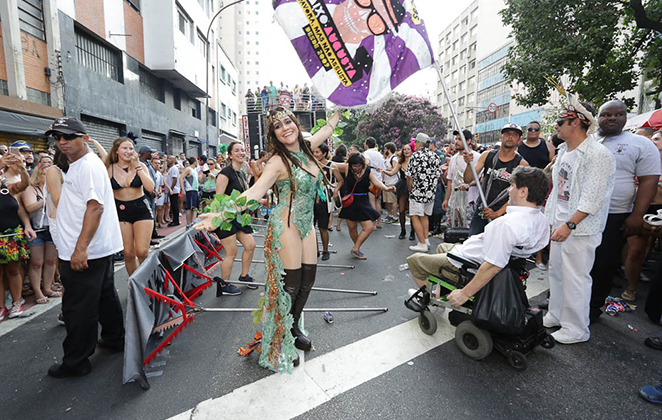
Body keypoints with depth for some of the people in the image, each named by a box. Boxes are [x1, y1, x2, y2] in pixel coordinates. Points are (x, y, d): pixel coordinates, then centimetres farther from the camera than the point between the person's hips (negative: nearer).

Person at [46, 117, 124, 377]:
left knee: (78, 307, 0)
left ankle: (75, 362, 14)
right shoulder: (77, 166, 18)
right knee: (105, 296, 19)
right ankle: (115, 339, 34)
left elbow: (95, 206, -25)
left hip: (86, 251, -10)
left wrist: (80, 248, -29)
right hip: (99, 249, 10)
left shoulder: (89, 165, -15)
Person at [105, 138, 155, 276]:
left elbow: (150, 188, -14)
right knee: (128, 253, 3)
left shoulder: (140, 165, -1)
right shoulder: (110, 168, 0)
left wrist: (137, 167, -14)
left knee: (142, 252, -9)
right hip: (121, 211, 1)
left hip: (141, 209, -1)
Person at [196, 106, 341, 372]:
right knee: (290, 284, -2)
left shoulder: (306, 147, 4)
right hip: (287, 224, -7)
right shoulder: (279, 161, -16)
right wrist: (222, 214, -39)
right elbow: (253, 193, -26)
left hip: (307, 223, 7)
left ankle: (294, 328, 34)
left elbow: (327, 128, 26)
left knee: (307, 280, 11)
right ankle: (280, 343, 20)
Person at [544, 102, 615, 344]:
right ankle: (556, 316, 33)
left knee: (575, 279, 0)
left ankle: (577, 330, 16)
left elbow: (592, 199, -20)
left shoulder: (597, 154, -15)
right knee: (556, 272, 17)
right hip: (559, 225, 8)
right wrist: (548, 217, 16)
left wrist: (569, 225, -23)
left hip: (580, 230, -8)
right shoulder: (563, 151, 12)